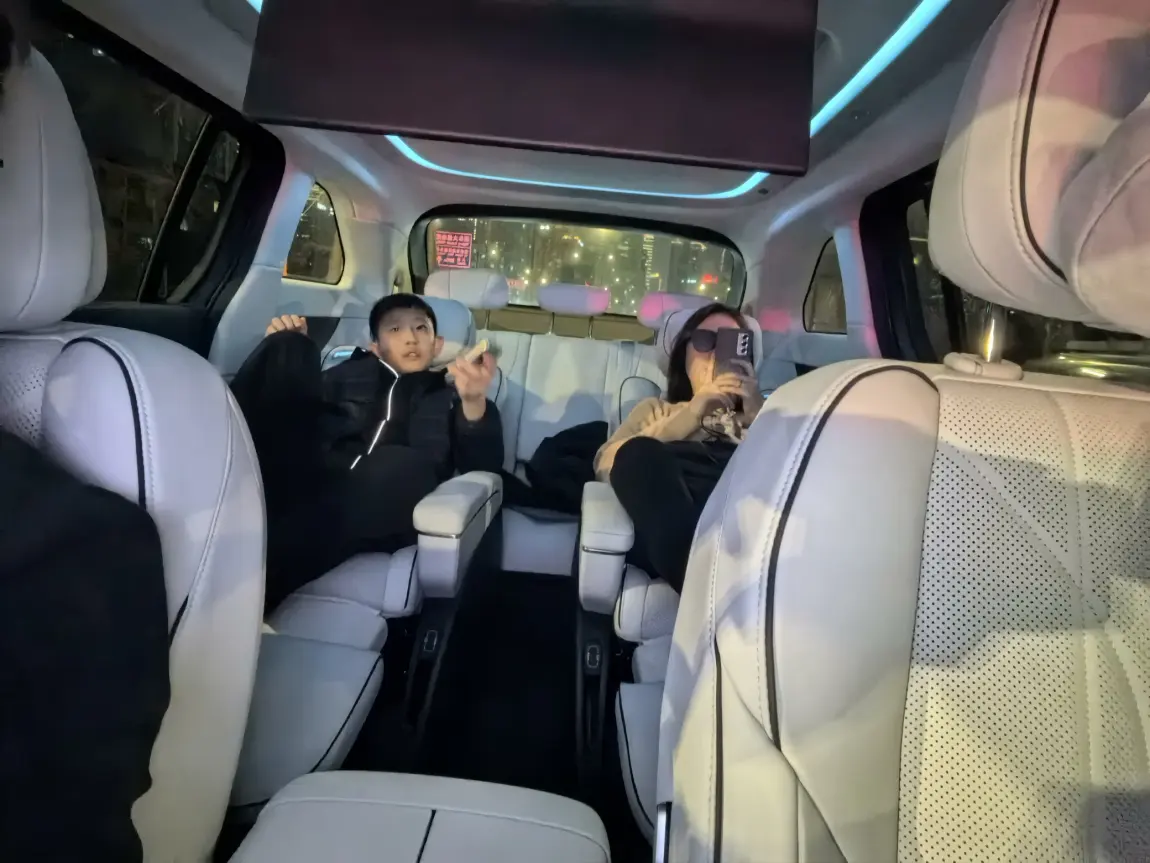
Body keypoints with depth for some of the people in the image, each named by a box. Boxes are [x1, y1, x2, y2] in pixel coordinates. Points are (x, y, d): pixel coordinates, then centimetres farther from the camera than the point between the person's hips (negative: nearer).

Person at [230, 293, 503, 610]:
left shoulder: (450, 397, 24)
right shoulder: (349, 372, 30)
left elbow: (483, 466, 6)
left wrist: (475, 402, -14)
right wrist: (282, 349, 6)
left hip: (372, 515, -2)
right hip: (305, 484, 2)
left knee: (403, 465, -37)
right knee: (288, 345, -6)